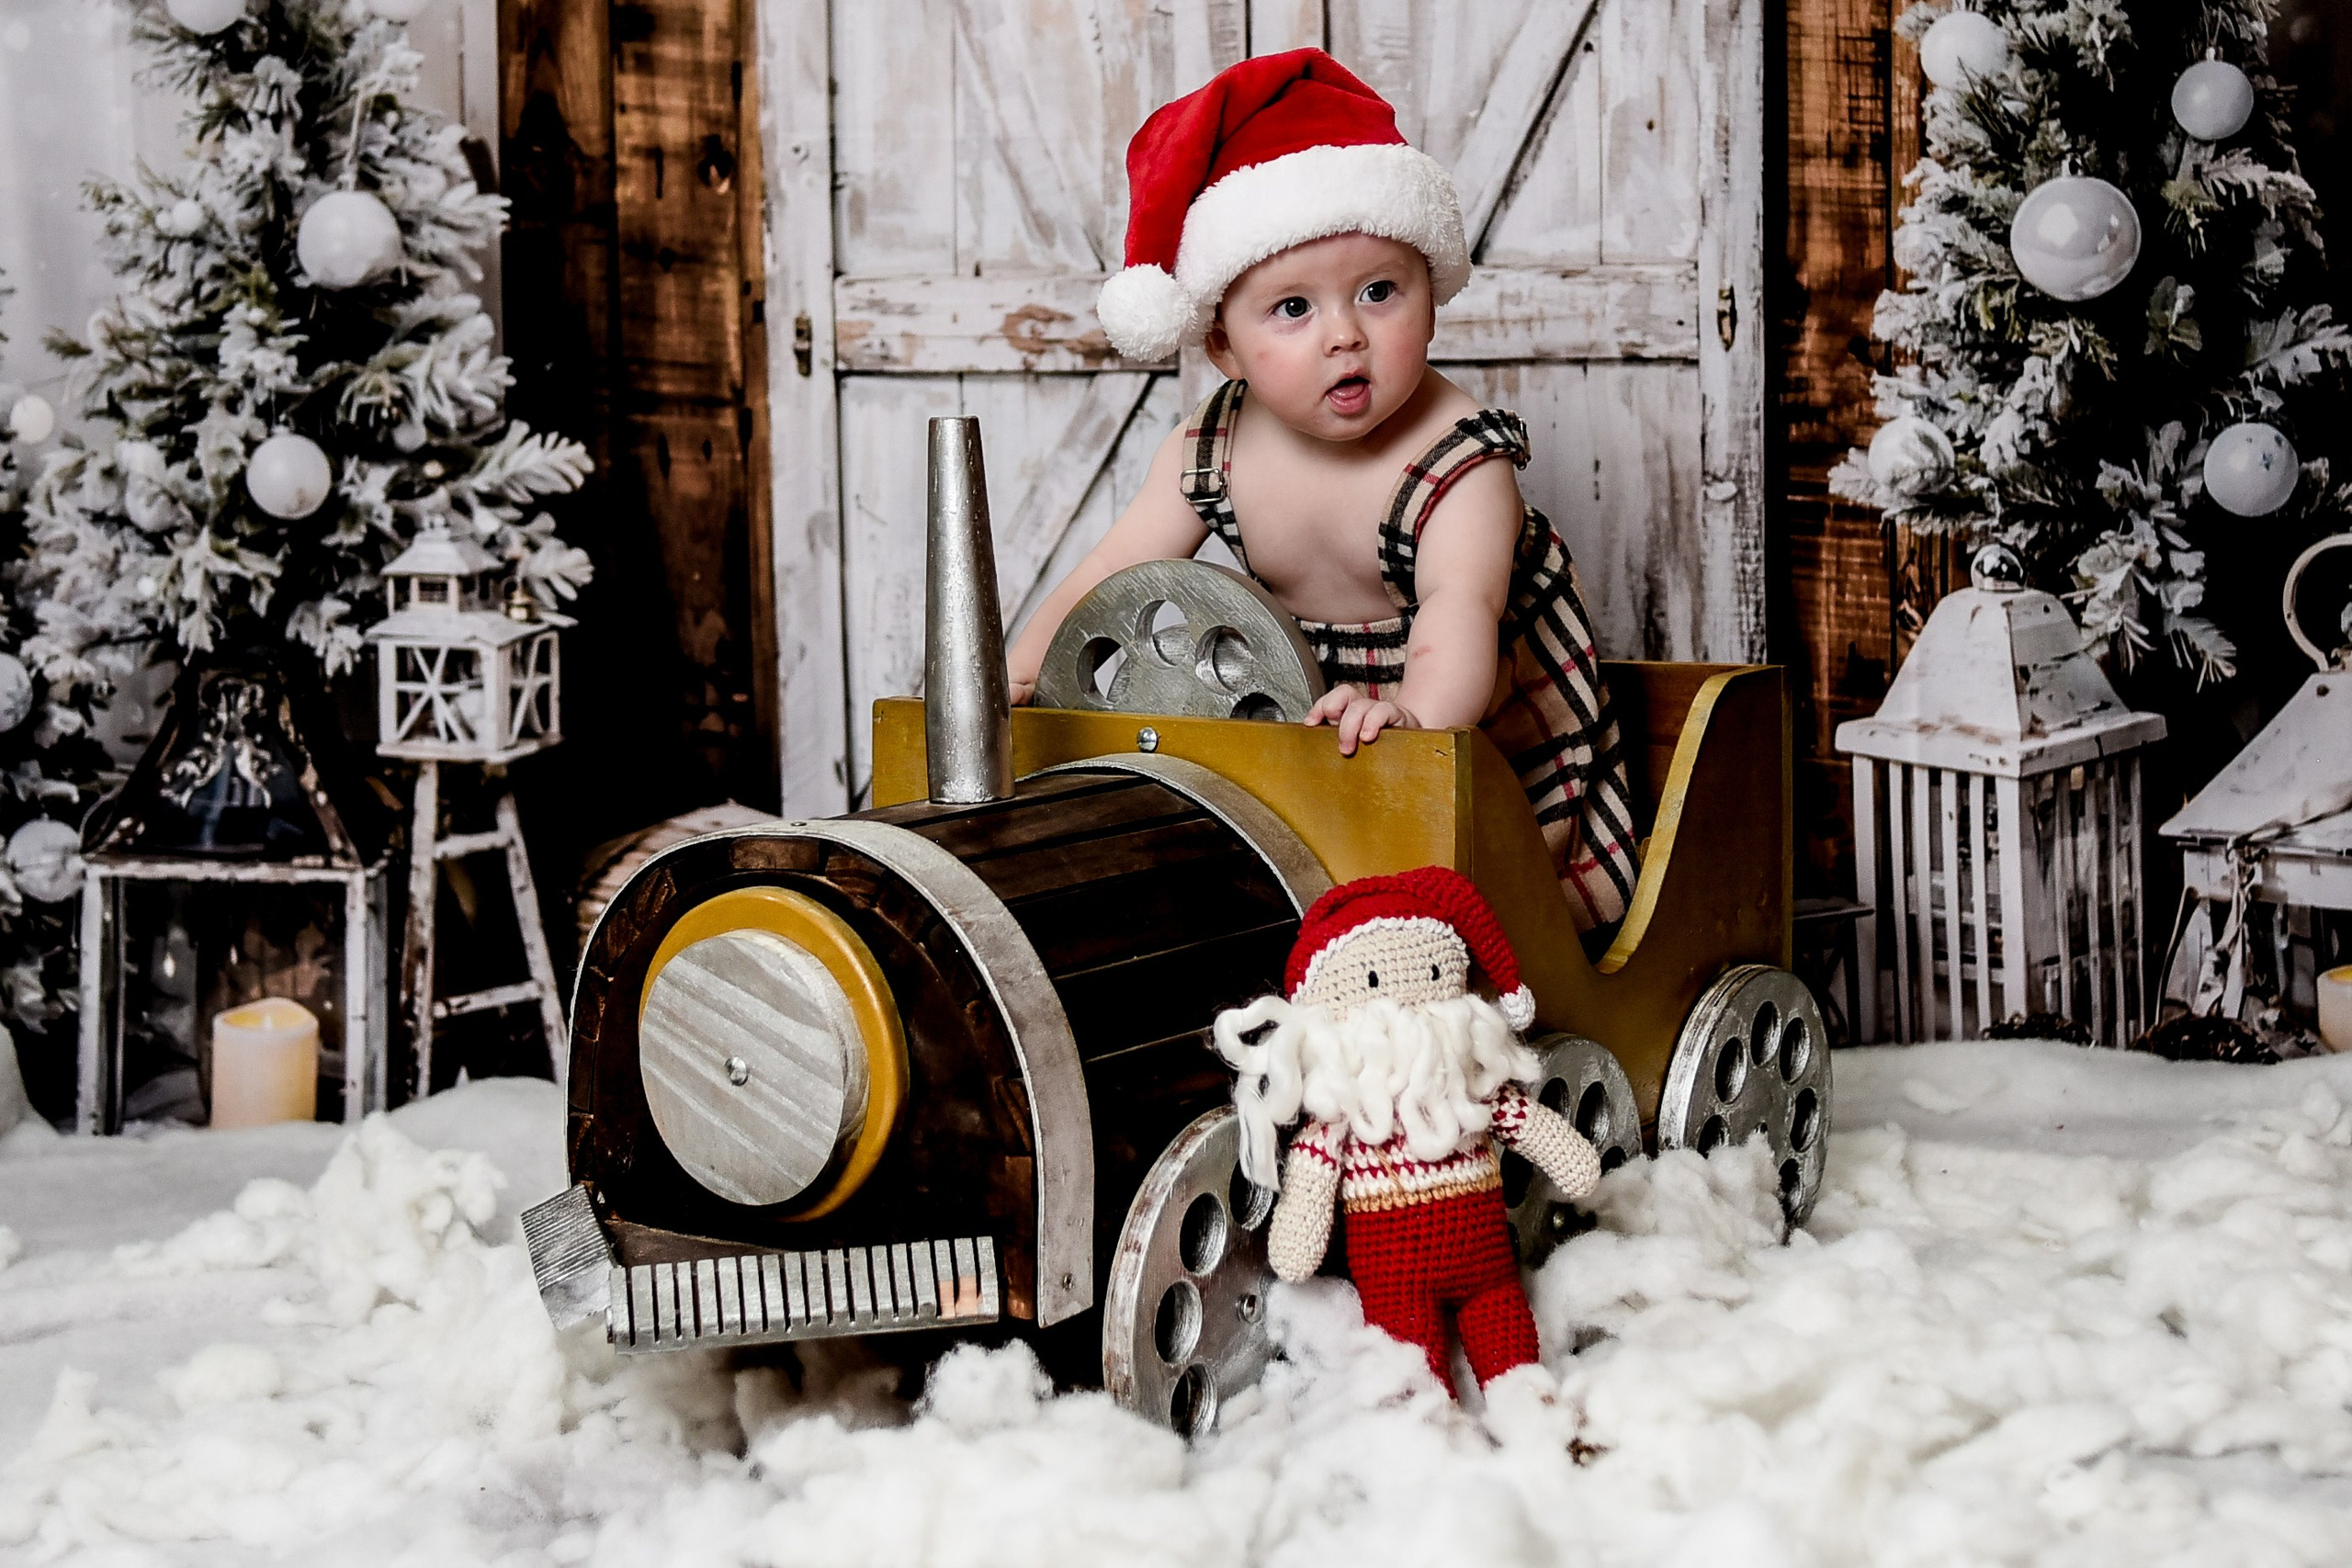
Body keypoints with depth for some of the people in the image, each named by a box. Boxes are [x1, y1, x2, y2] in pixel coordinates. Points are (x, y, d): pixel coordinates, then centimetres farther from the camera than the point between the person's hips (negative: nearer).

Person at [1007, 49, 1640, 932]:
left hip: (1492, 733, -5)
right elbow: (1111, 576, -6)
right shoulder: (1212, 453, -12)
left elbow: (1460, 606, -46)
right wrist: (1016, 674, -24)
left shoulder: (1459, 460, -28)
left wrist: (1419, 713, -68)